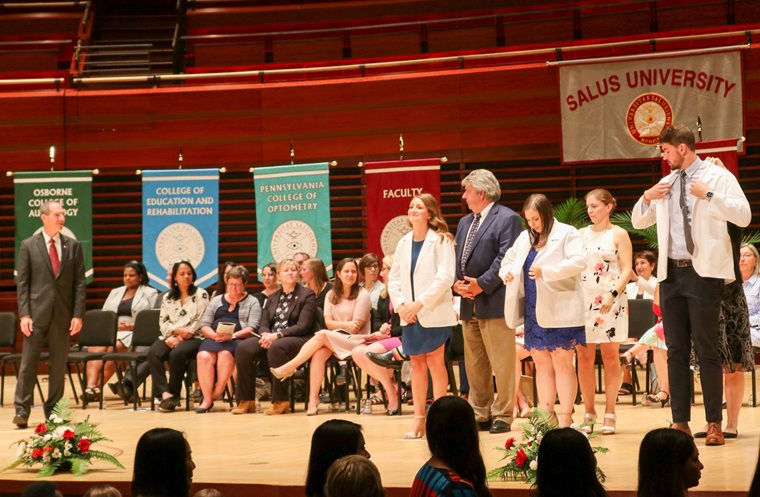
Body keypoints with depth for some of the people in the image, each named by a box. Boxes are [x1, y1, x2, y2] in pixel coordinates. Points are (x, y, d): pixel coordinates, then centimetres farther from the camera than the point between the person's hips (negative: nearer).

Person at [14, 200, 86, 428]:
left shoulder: (73, 246, 7)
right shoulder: (28, 245, 2)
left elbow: (80, 282, 5)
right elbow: (22, 282, 0)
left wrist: (78, 315, -3)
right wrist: (24, 314, -9)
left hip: (62, 314, 2)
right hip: (37, 313, -2)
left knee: (59, 364, 6)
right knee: (28, 363, -2)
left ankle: (53, 411, 15)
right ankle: (21, 410, 4)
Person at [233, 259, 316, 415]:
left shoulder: (307, 295, 4)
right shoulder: (272, 298, 21)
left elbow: (303, 326, -8)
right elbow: (264, 324, 15)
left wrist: (278, 335, -19)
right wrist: (266, 335, -11)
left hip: (297, 339, -5)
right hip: (271, 338, 5)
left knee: (276, 348, -39)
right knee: (243, 348, -22)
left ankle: (280, 400, -30)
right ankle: (246, 400, -18)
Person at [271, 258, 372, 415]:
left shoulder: (362, 295, 0)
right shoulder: (331, 295, 15)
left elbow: (356, 327, -5)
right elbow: (328, 323, 4)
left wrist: (338, 325, -7)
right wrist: (346, 325, -11)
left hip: (356, 340, -4)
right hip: (334, 339, 4)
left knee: (322, 335, -30)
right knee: (319, 354, -31)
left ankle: (289, 367, -24)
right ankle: (313, 400, -34)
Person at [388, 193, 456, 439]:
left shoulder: (440, 240, -7)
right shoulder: (404, 242, 10)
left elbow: (445, 277, -15)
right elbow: (393, 278, 11)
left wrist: (420, 303, -19)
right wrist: (401, 304, -5)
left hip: (434, 312, -5)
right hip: (410, 315, 5)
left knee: (435, 362, -1)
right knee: (417, 364, 8)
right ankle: (419, 419, 12)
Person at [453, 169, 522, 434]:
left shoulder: (507, 219, -6)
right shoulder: (464, 222, 19)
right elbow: (457, 258, 18)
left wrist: (481, 285, -17)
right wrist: (457, 283, -1)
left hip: (494, 302, -8)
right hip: (468, 303, 8)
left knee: (501, 362, -3)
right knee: (474, 364, 11)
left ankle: (502, 415, 2)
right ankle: (480, 414, 19)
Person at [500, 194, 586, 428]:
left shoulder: (567, 233, -6)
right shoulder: (525, 238, 14)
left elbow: (579, 262, -18)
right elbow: (508, 259, 25)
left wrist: (545, 271, -24)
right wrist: (507, 271, 2)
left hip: (559, 311, -6)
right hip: (533, 311, 6)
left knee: (562, 363, -2)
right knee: (541, 364, 10)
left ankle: (565, 418, 2)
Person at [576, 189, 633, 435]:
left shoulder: (619, 234, 2)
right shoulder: (581, 234, 13)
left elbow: (627, 270, -4)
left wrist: (613, 294, -19)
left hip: (610, 301, -3)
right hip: (583, 300, 3)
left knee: (610, 356, 0)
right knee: (584, 357, 0)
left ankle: (610, 413, 3)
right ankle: (589, 413, 6)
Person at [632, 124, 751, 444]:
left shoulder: (717, 176, -2)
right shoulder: (666, 184, 15)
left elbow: (744, 216, -13)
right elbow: (638, 222, 23)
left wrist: (708, 195, -20)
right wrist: (647, 198, 4)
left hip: (703, 273, -6)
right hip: (671, 274, 6)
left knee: (706, 350, -5)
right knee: (676, 351, 7)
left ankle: (714, 424, 2)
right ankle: (680, 422, 11)